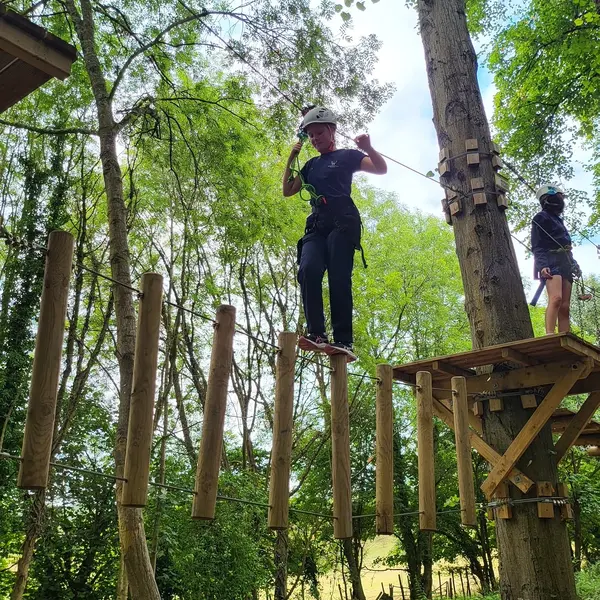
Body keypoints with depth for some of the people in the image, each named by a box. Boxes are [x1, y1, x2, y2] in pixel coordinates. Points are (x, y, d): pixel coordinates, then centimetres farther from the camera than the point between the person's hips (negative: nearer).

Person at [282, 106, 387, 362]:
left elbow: (381, 169, 3)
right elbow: (287, 191, 28)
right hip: (317, 224, 5)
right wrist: (291, 160, 19)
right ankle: (316, 333, -28)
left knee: (339, 278, -19)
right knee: (308, 270, -22)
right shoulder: (311, 165, 28)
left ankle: (343, 341, -23)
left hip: (342, 221, -5)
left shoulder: (346, 156, 13)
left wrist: (368, 148, -16)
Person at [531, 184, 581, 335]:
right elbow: (537, 246, -9)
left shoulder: (558, 219, 27)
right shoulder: (541, 217, 1)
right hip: (551, 262, -8)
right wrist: (542, 265, -24)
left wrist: (574, 265, 21)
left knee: (565, 307, -3)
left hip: (565, 264, 9)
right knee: (556, 298, -28)